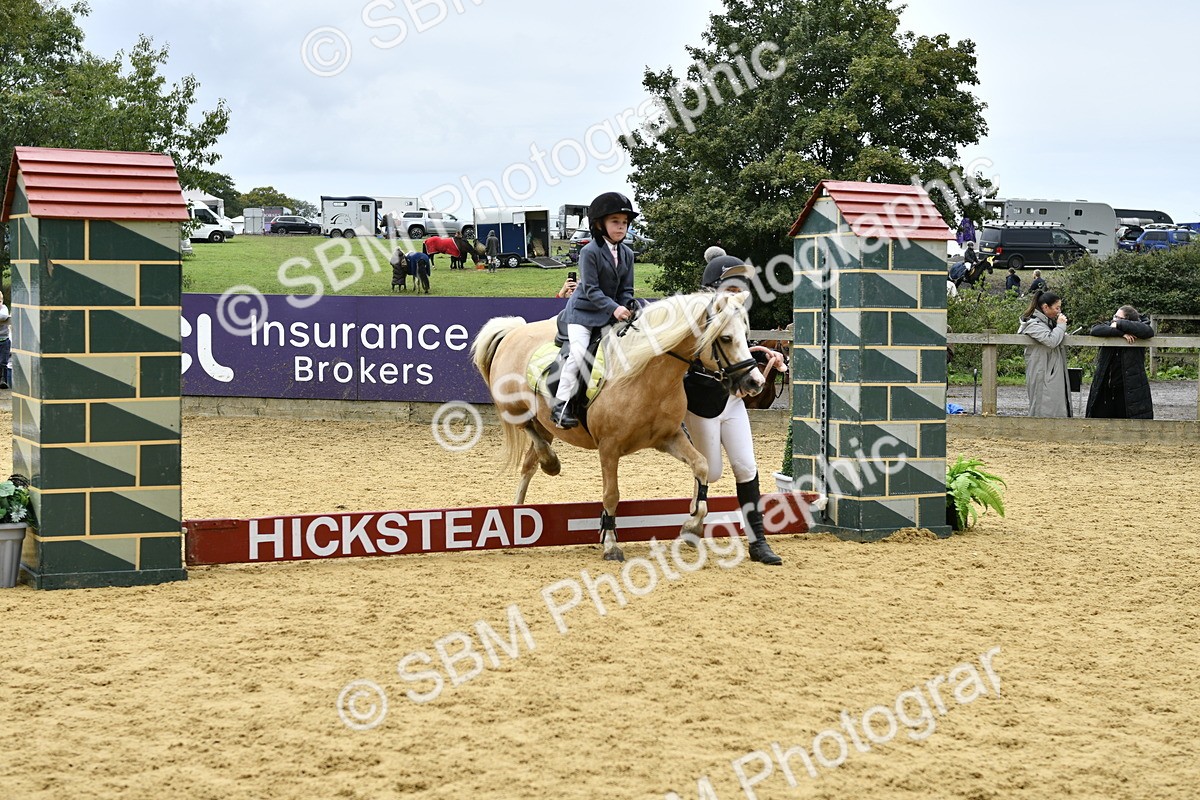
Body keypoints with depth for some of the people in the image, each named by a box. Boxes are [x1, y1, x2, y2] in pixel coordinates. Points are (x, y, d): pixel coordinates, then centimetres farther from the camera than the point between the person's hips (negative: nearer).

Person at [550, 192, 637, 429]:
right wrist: (614, 308, -29)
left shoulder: (627, 254, 5)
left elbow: (626, 289, 6)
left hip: (611, 313, 7)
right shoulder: (590, 252, -15)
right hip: (584, 311, -7)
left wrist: (626, 310, -13)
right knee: (579, 353, -20)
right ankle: (561, 405, -15)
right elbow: (591, 290, -19)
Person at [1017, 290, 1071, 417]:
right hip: (1042, 377, -10)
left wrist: (1062, 332, 5)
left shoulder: (1049, 322, 17)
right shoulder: (1033, 324, -13)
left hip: (1055, 374, 10)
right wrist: (1061, 326, -11)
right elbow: (1051, 341, -26)